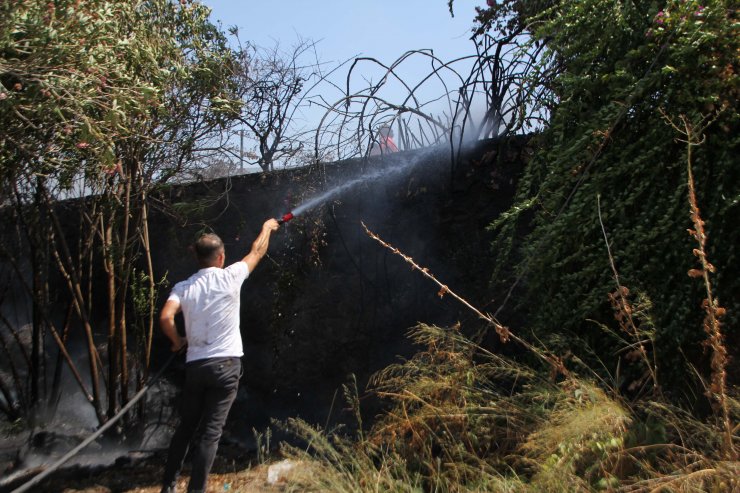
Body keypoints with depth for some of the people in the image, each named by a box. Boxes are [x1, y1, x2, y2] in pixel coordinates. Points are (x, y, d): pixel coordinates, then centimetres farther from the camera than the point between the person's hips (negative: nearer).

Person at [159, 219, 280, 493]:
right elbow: (257, 252, 11)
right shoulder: (230, 277, -4)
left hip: (195, 365, 4)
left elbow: (165, 318, -14)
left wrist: (177, 342, 6)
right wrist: (267, 228, 29)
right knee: (210, 431, -1)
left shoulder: (183, 287, 2)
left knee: (185, 427, 18)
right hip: (225, 364, -3)